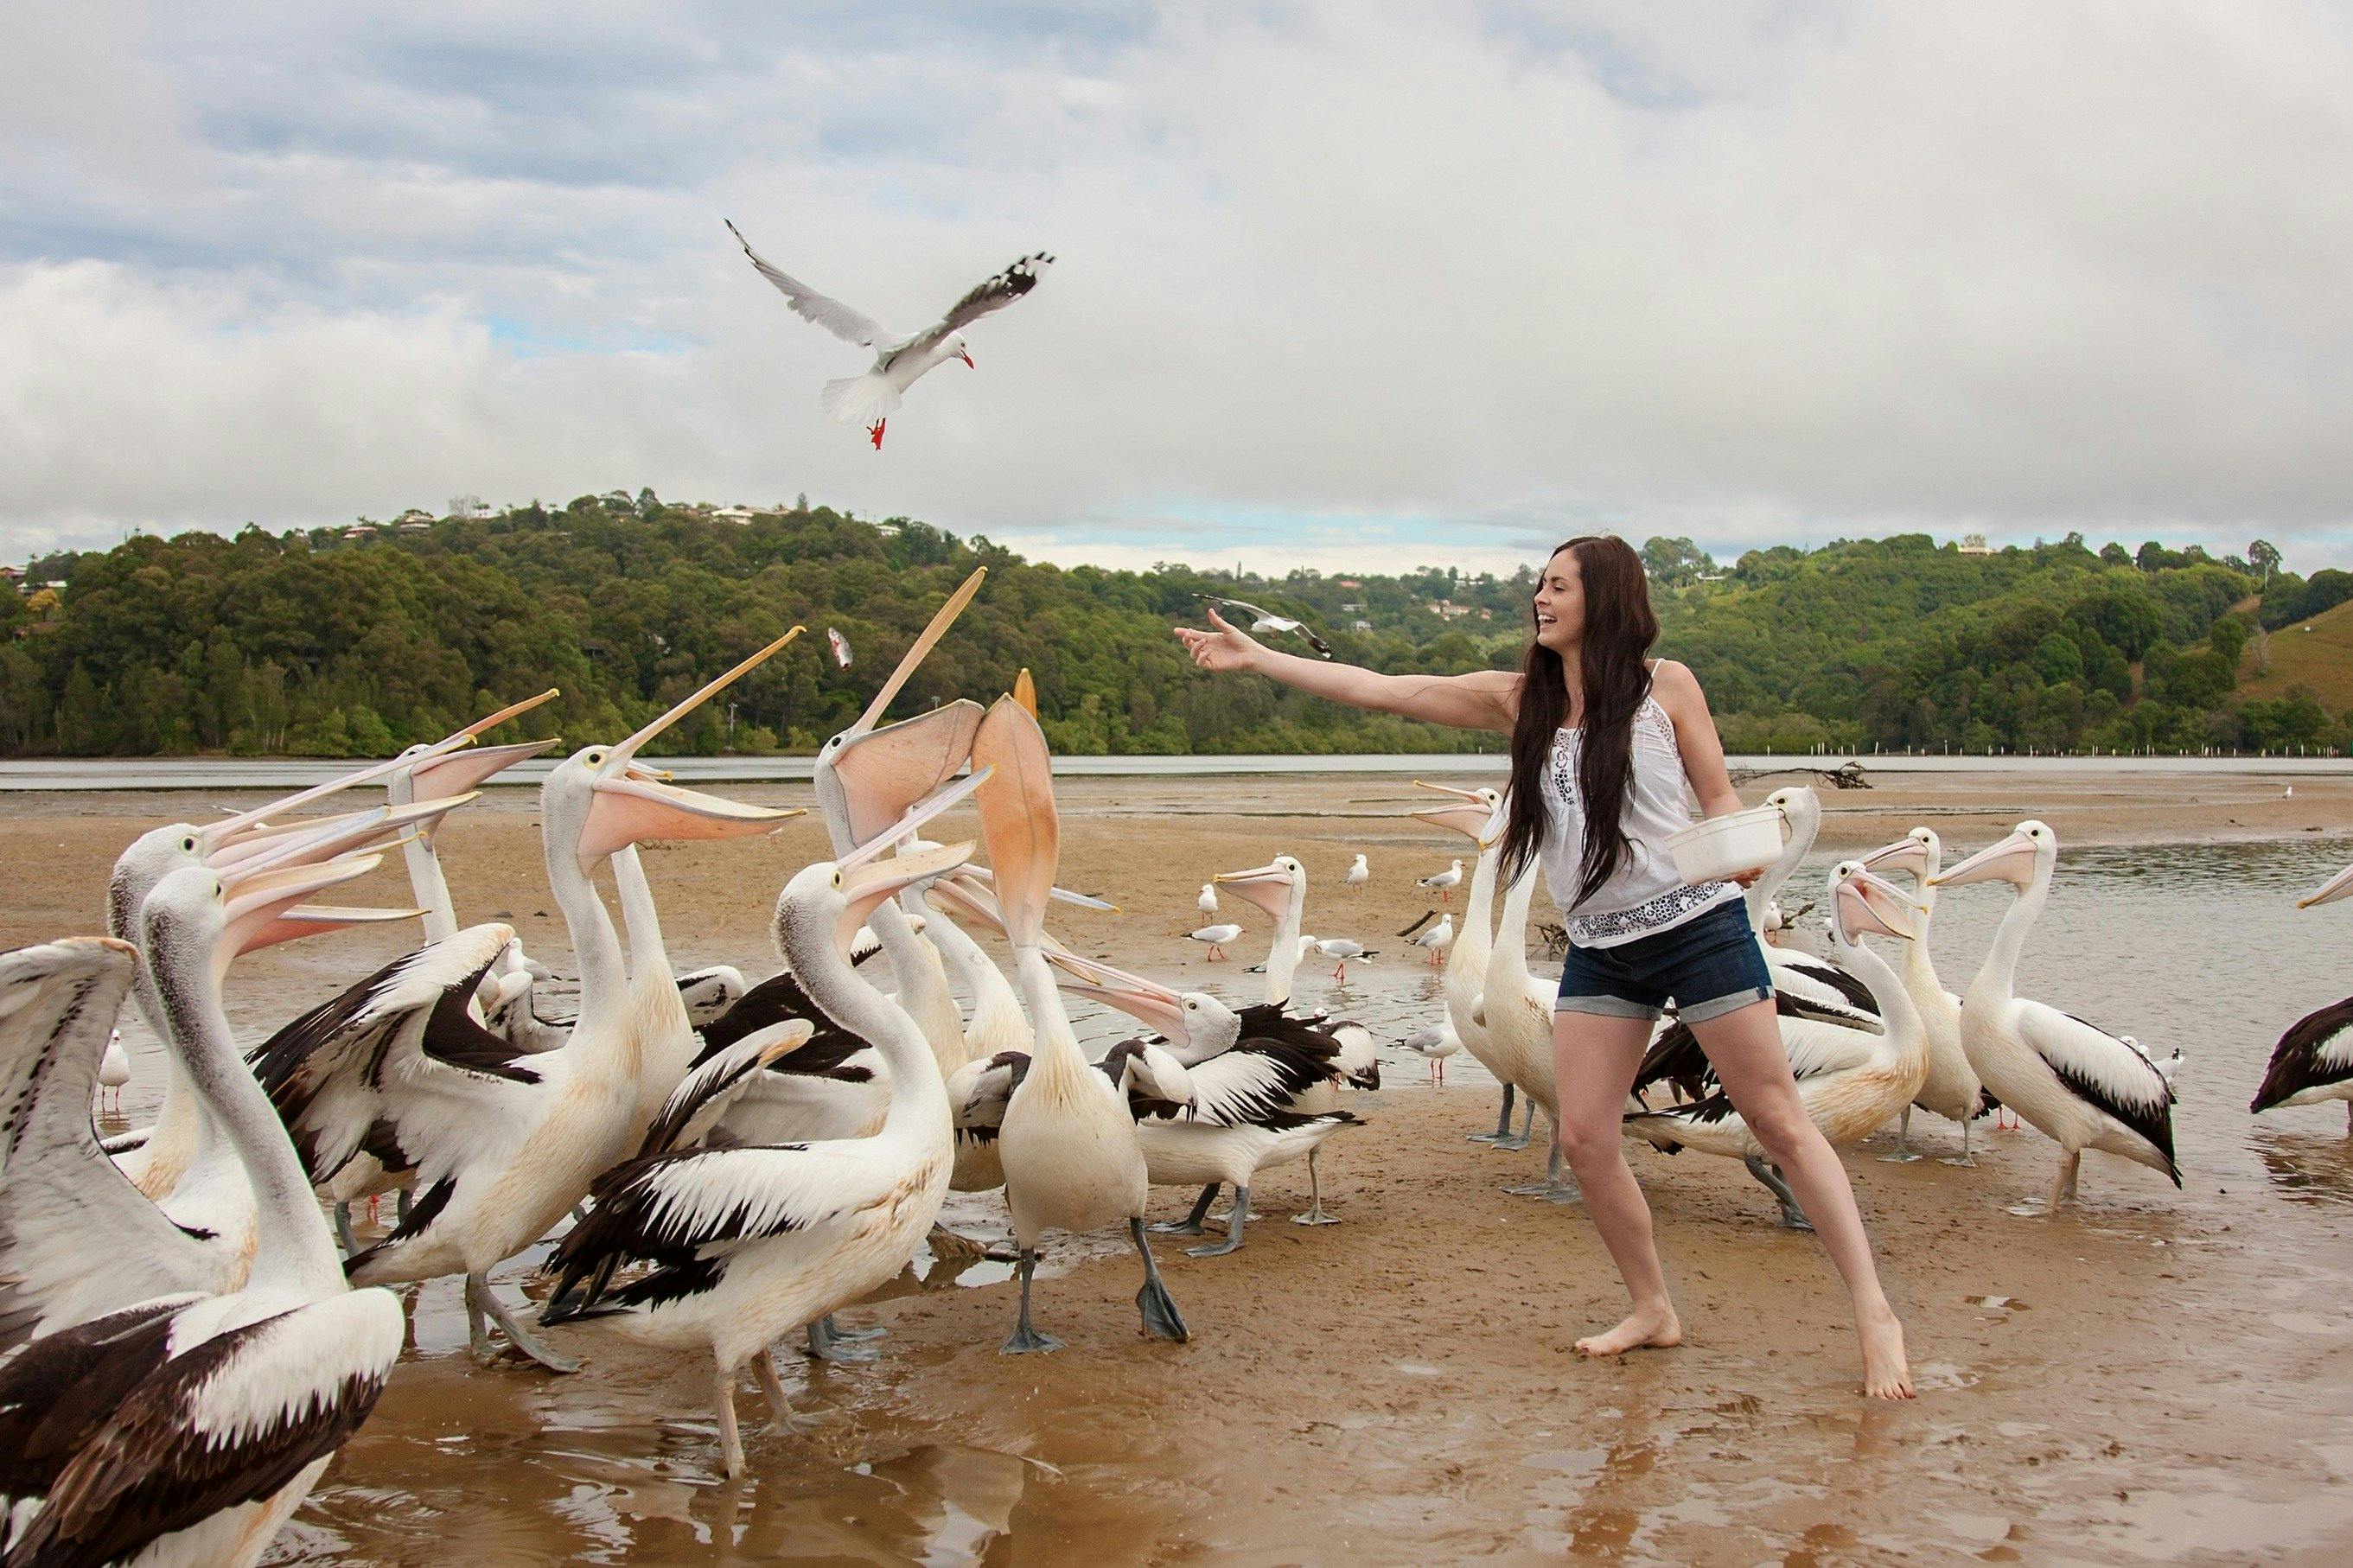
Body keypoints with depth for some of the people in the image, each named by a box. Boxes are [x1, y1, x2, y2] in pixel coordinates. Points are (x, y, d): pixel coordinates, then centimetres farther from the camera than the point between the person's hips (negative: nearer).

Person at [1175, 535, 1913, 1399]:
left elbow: (1719, 796, 1)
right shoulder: (1518, 699, 5)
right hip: (1601, 948, 4)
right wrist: (1256, 657, 1)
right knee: (1584, 1137, -1)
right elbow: (1381, 691, 3)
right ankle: (1653, 1311, 18)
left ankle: (1873, 1313, 6)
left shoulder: (1664, 684, -4)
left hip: (1700, 929, -4)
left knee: (1778, 1121, -2)